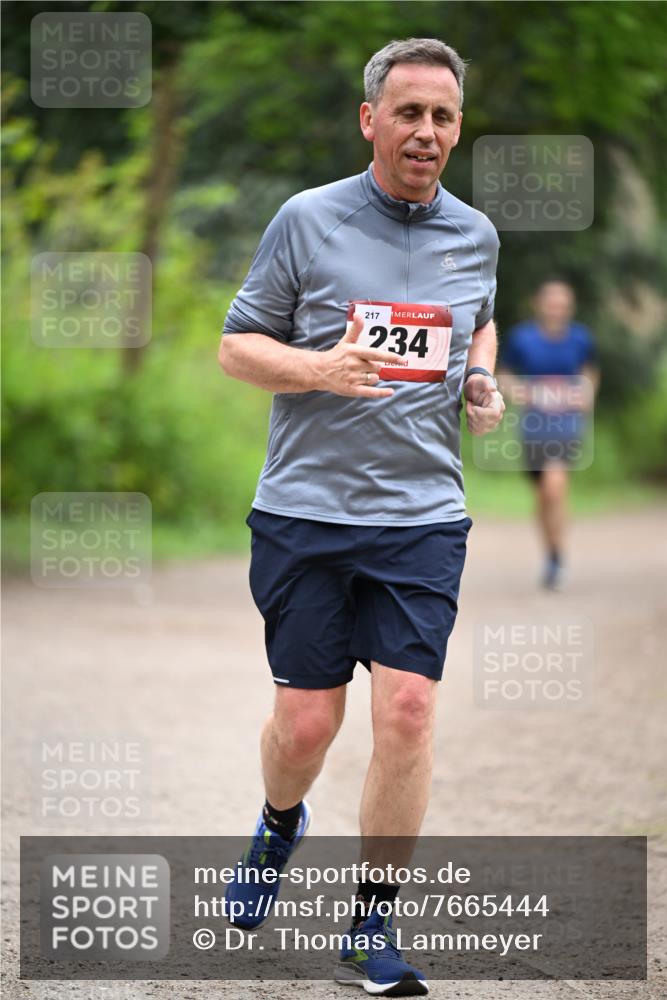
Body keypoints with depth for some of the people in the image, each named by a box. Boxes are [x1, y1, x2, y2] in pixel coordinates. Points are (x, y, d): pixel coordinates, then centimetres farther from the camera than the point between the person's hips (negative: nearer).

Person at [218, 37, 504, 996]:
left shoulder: (475, 235, 8)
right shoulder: (307, 221, -3)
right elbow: (237, 344, 1)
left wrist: (481, 377, 7)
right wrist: (320, 367, -18)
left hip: (422, 519, 2)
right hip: (306, 510, -2)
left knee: (407, 711, -10)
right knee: (306, 722, 1)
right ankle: (279, 826, 38)